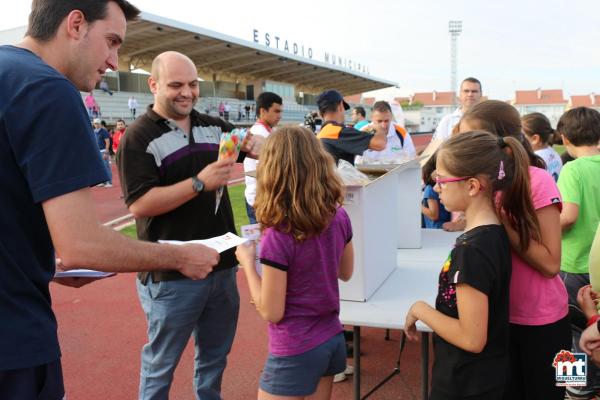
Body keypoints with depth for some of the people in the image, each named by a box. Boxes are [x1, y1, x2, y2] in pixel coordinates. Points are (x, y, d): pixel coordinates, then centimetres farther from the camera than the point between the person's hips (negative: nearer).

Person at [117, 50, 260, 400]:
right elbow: (140, 204, -18)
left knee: (215, 356, 22)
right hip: (173, 276, -6)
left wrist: (255, 141, -10)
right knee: (161, 364, 10)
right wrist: (200, 182, -25)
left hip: (223, 266, 6)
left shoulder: (214, 126, 6)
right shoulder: (139, 137, -10)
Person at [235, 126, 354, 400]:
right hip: (333, 340, 6)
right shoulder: (339, 217, -7)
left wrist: (247, 261, -8)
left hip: (296, 351, -6)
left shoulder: (278, 237, -25)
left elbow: (271, 312, -19)